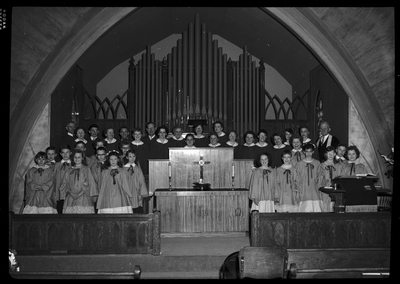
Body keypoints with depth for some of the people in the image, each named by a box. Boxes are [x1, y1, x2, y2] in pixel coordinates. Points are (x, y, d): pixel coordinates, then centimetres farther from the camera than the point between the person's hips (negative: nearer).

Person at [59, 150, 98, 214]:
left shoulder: (86, 169, 9)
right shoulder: (69, 170, 16)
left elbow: (91, 183, 4)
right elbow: (65, 184, 16)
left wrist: (93, 196, -4)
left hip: (84, 199, -2)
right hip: (71, 199, 2)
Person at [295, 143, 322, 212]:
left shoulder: (317, 163, 9)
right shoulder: (299, 164, 7)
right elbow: (297, 180, 7)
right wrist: (299, 191, 0)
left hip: (315, 191, 1)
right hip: (304, 193, -1)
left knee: (317, 209, -5)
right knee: (304, 209, -6)